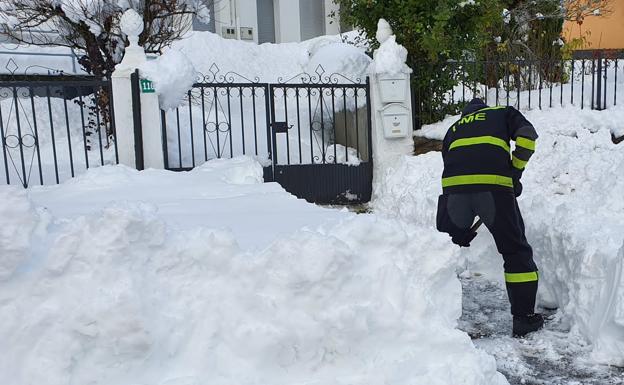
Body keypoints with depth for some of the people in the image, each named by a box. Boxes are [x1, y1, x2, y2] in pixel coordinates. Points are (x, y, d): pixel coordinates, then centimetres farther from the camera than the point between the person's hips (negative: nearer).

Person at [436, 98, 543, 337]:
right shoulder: (503, 113, 27)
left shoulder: (453, 128, 34)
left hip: (453, 186, 3)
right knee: (516, 252, 12)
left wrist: (463, 230, 34)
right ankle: (524, 318, 16)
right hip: (495, 185, -2)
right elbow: (527, 135, 4)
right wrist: (515, 171, 14)